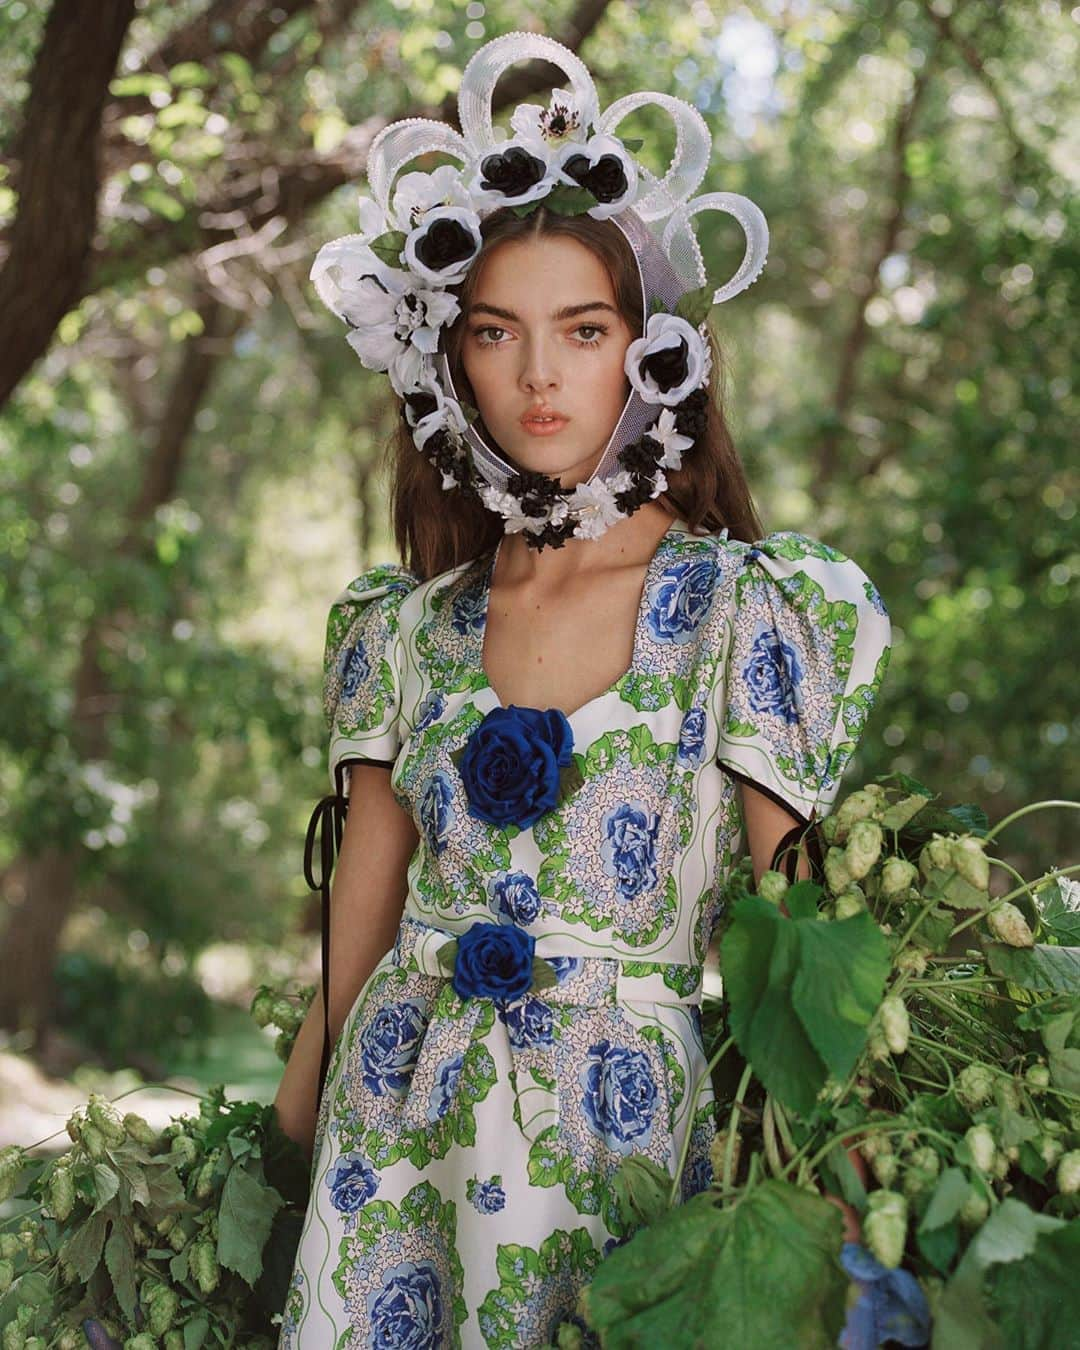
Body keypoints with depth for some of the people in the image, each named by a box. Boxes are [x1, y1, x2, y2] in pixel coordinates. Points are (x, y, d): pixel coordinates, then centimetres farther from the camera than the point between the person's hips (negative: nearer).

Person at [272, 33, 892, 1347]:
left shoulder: (746, 609, -6)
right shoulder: (407, 624, 4)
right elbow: (356, 923, 9)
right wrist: (294, 1125, 7)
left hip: (624, 1132, -3)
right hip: (393, 1122, 3)